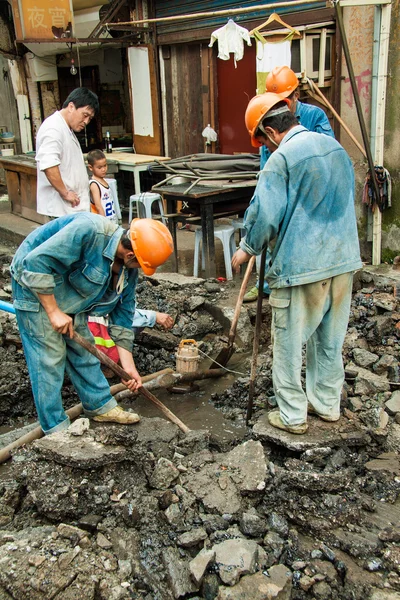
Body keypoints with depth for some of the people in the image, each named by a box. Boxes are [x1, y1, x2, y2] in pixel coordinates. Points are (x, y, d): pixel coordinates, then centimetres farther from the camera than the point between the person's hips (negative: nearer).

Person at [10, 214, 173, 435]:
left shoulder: (128, 270, -7)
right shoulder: (88, 230, -34)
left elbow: (122, 316, 2)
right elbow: (37, 262, -33)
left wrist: (128, 366, 1)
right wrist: (54, 312, -27)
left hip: (70, 295, 8)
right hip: (36, 287, -7)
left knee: (84, 349, 12)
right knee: (49, 356, -6)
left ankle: (101, 406, 28)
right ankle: (56, 429, 5)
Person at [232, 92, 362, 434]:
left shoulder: (282, 158, -14)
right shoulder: (336, 148, 10)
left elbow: (265, 214, -16)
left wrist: (247, 249, 0)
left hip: (300, 265, -7)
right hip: (344, 260, 8)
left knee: (289, 343, 7)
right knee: (330, 339, 18)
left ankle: (292, 415, 17)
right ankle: (327, 405, 32)